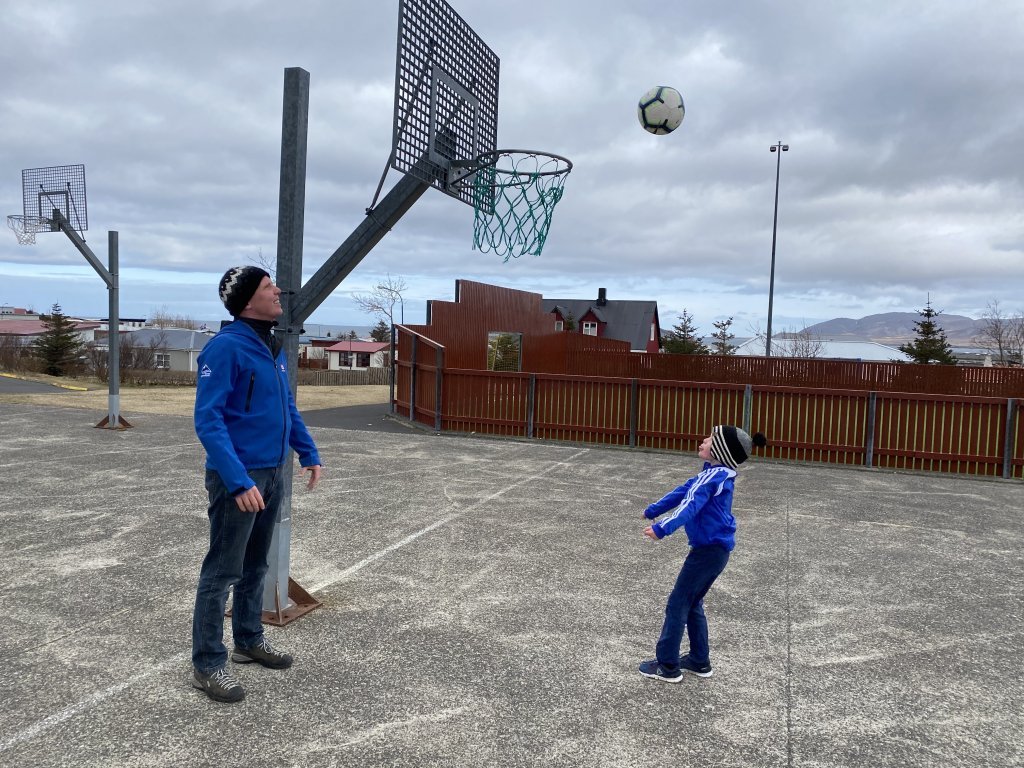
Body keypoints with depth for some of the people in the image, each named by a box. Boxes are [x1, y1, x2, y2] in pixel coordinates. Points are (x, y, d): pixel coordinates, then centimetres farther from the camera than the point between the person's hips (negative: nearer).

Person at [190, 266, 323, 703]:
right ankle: (207, 664, 14)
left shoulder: (273, 348, 9)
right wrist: (238, 481, -29)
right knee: (223, 571, 2)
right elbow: (208, 420, -22)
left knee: (256, 564, 19)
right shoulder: (226, 347, -17)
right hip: (239, 477, -8)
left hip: (273, 473, 8)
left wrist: (309, 454, 13)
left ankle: (249, 640, 35)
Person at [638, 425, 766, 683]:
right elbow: (684, 491, 16)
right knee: (692, 604, 19)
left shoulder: (714, 476, -19)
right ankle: (699, 661, 28)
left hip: (709, 549, -9)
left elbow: (690, 505, -33)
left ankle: (667, 666, 10)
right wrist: (653, 511, 20)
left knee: (677, 604, 0)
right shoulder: (718, 474, 10)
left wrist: (662, 528, -42)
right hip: (716, 548, 9)